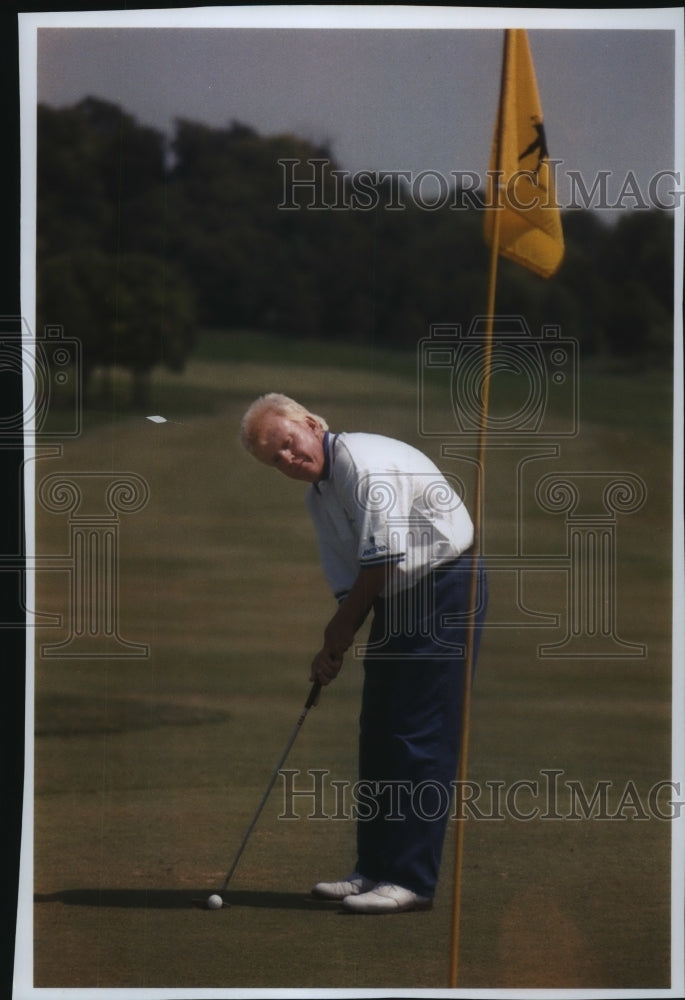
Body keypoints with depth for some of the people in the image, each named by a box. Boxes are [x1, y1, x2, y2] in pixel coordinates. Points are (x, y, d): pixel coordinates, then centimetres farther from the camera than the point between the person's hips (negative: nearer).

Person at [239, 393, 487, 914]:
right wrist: (334, 647, -1)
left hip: (446, 590, -10)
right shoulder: (317, 493, 11)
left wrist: (342, 628, -6)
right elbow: (349, 582, 14)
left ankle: (411, 880, -10)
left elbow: (384, 558, -19)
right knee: (378, 735, 9)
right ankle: (376, 868, 15)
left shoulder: (363, 461, -19)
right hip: (398, 601, 10)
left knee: (423, 738, -11)